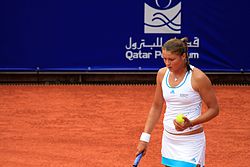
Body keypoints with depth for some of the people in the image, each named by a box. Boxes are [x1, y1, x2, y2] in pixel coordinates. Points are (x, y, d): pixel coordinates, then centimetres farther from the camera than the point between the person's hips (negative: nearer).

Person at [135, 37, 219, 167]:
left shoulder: (197, 77, -15)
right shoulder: (162, 74, 3)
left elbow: (214, 109, -7)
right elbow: (156, 107, 12)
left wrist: (191, 123, -22)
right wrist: (145, 138, 7)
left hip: (191, 142, -6)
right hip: (168, 140, 6)